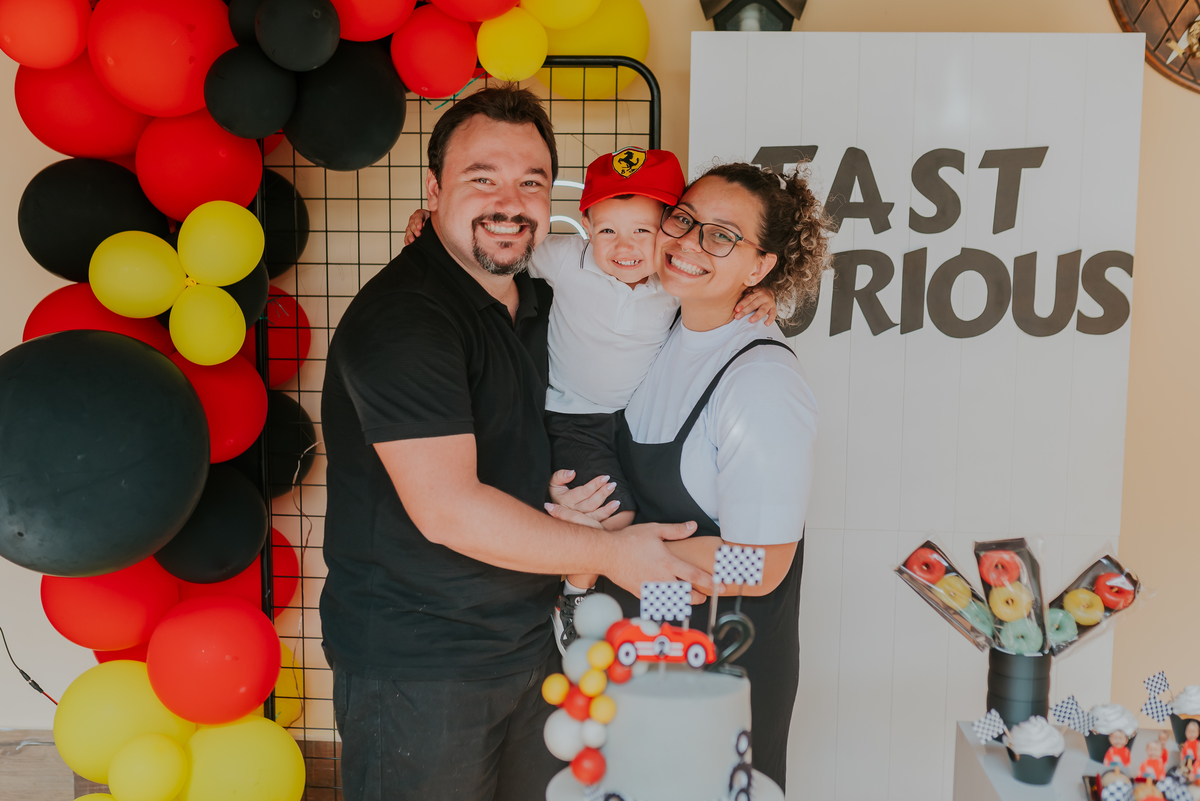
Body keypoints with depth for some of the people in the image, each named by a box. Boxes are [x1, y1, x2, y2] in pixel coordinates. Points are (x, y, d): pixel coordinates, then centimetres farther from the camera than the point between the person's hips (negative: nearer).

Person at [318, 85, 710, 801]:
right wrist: (609, 551, -20)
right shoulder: (400, 318, -21)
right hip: (416, 666, -8)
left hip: (533, 644, 8)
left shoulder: (540, 303, 7)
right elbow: (448, 511, -27)